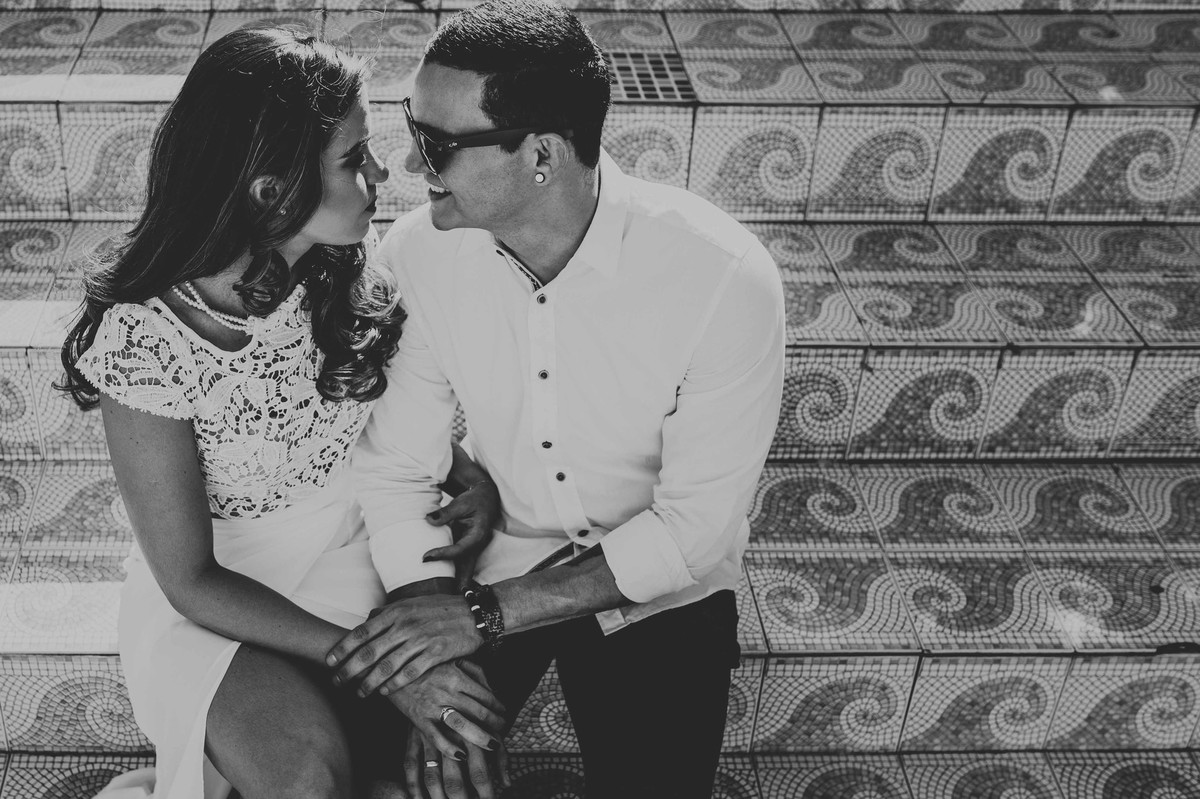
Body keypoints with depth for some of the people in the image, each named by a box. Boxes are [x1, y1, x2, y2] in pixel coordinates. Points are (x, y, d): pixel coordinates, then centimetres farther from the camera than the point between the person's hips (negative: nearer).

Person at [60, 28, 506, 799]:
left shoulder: (349, 262, -11)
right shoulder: (144, 339, -24)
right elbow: (191, 582, -19)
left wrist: (470, 471, -13)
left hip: (359, 554, 5)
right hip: (217, 601, -5)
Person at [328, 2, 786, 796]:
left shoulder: (726, 279, -28)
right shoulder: (419, 254, -18)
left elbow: (693, 530, -22)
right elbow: (397, 470, -11)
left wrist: (485, 615, -26)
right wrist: (433, 623, -24)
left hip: (655, 589, -1)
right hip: (490, 558, 2)